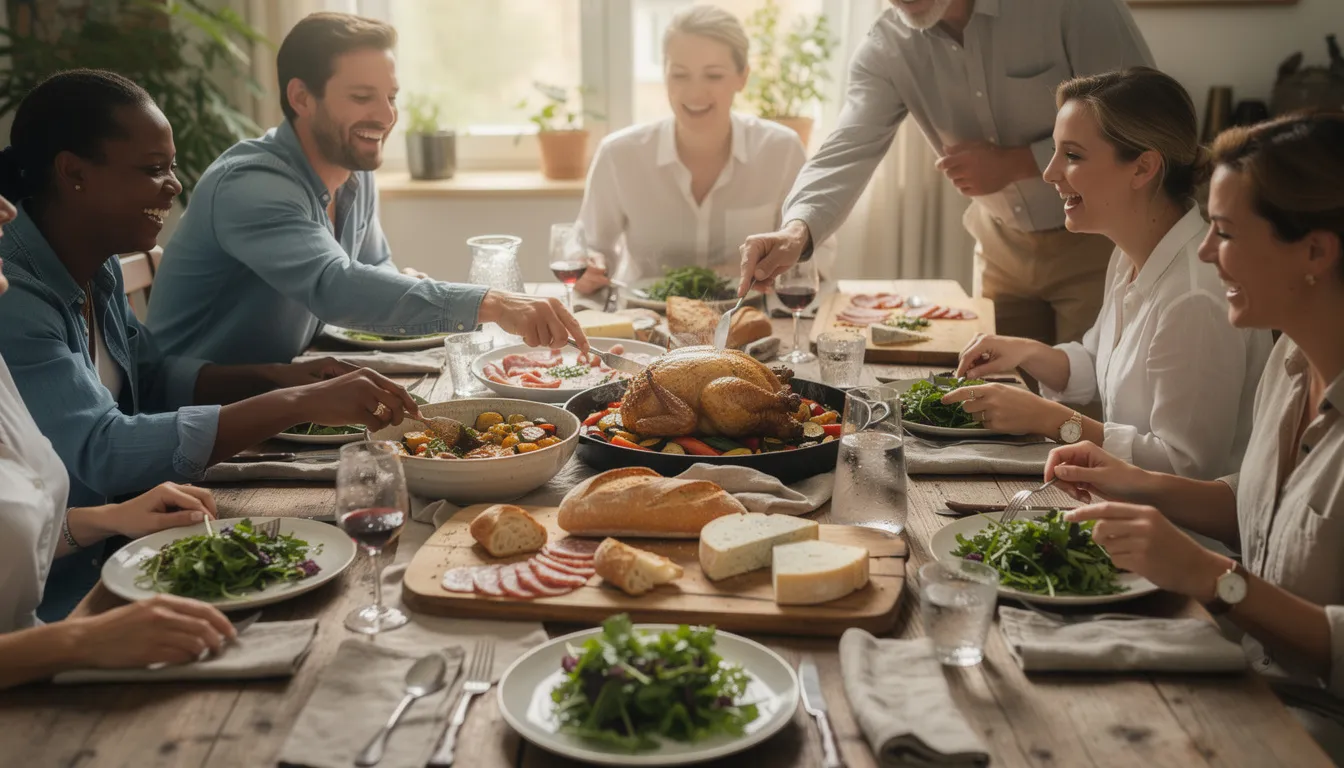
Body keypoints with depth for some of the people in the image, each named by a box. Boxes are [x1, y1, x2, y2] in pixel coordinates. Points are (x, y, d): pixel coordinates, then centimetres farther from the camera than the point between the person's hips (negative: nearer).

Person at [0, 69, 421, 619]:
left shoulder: (96, 270, 5)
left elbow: (152, 375, 16)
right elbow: (102, 451, -31)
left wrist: (275, 377, -2)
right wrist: (300, 404, -31)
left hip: (110, 547, 8)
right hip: (54, 597, -8)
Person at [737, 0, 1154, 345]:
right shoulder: (885, 49, -8)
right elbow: (848, 151, -19)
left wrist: (1014, 162, -24)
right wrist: (797, 230, -39)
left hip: (1098, 238, -4)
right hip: (1005, 246, 4)